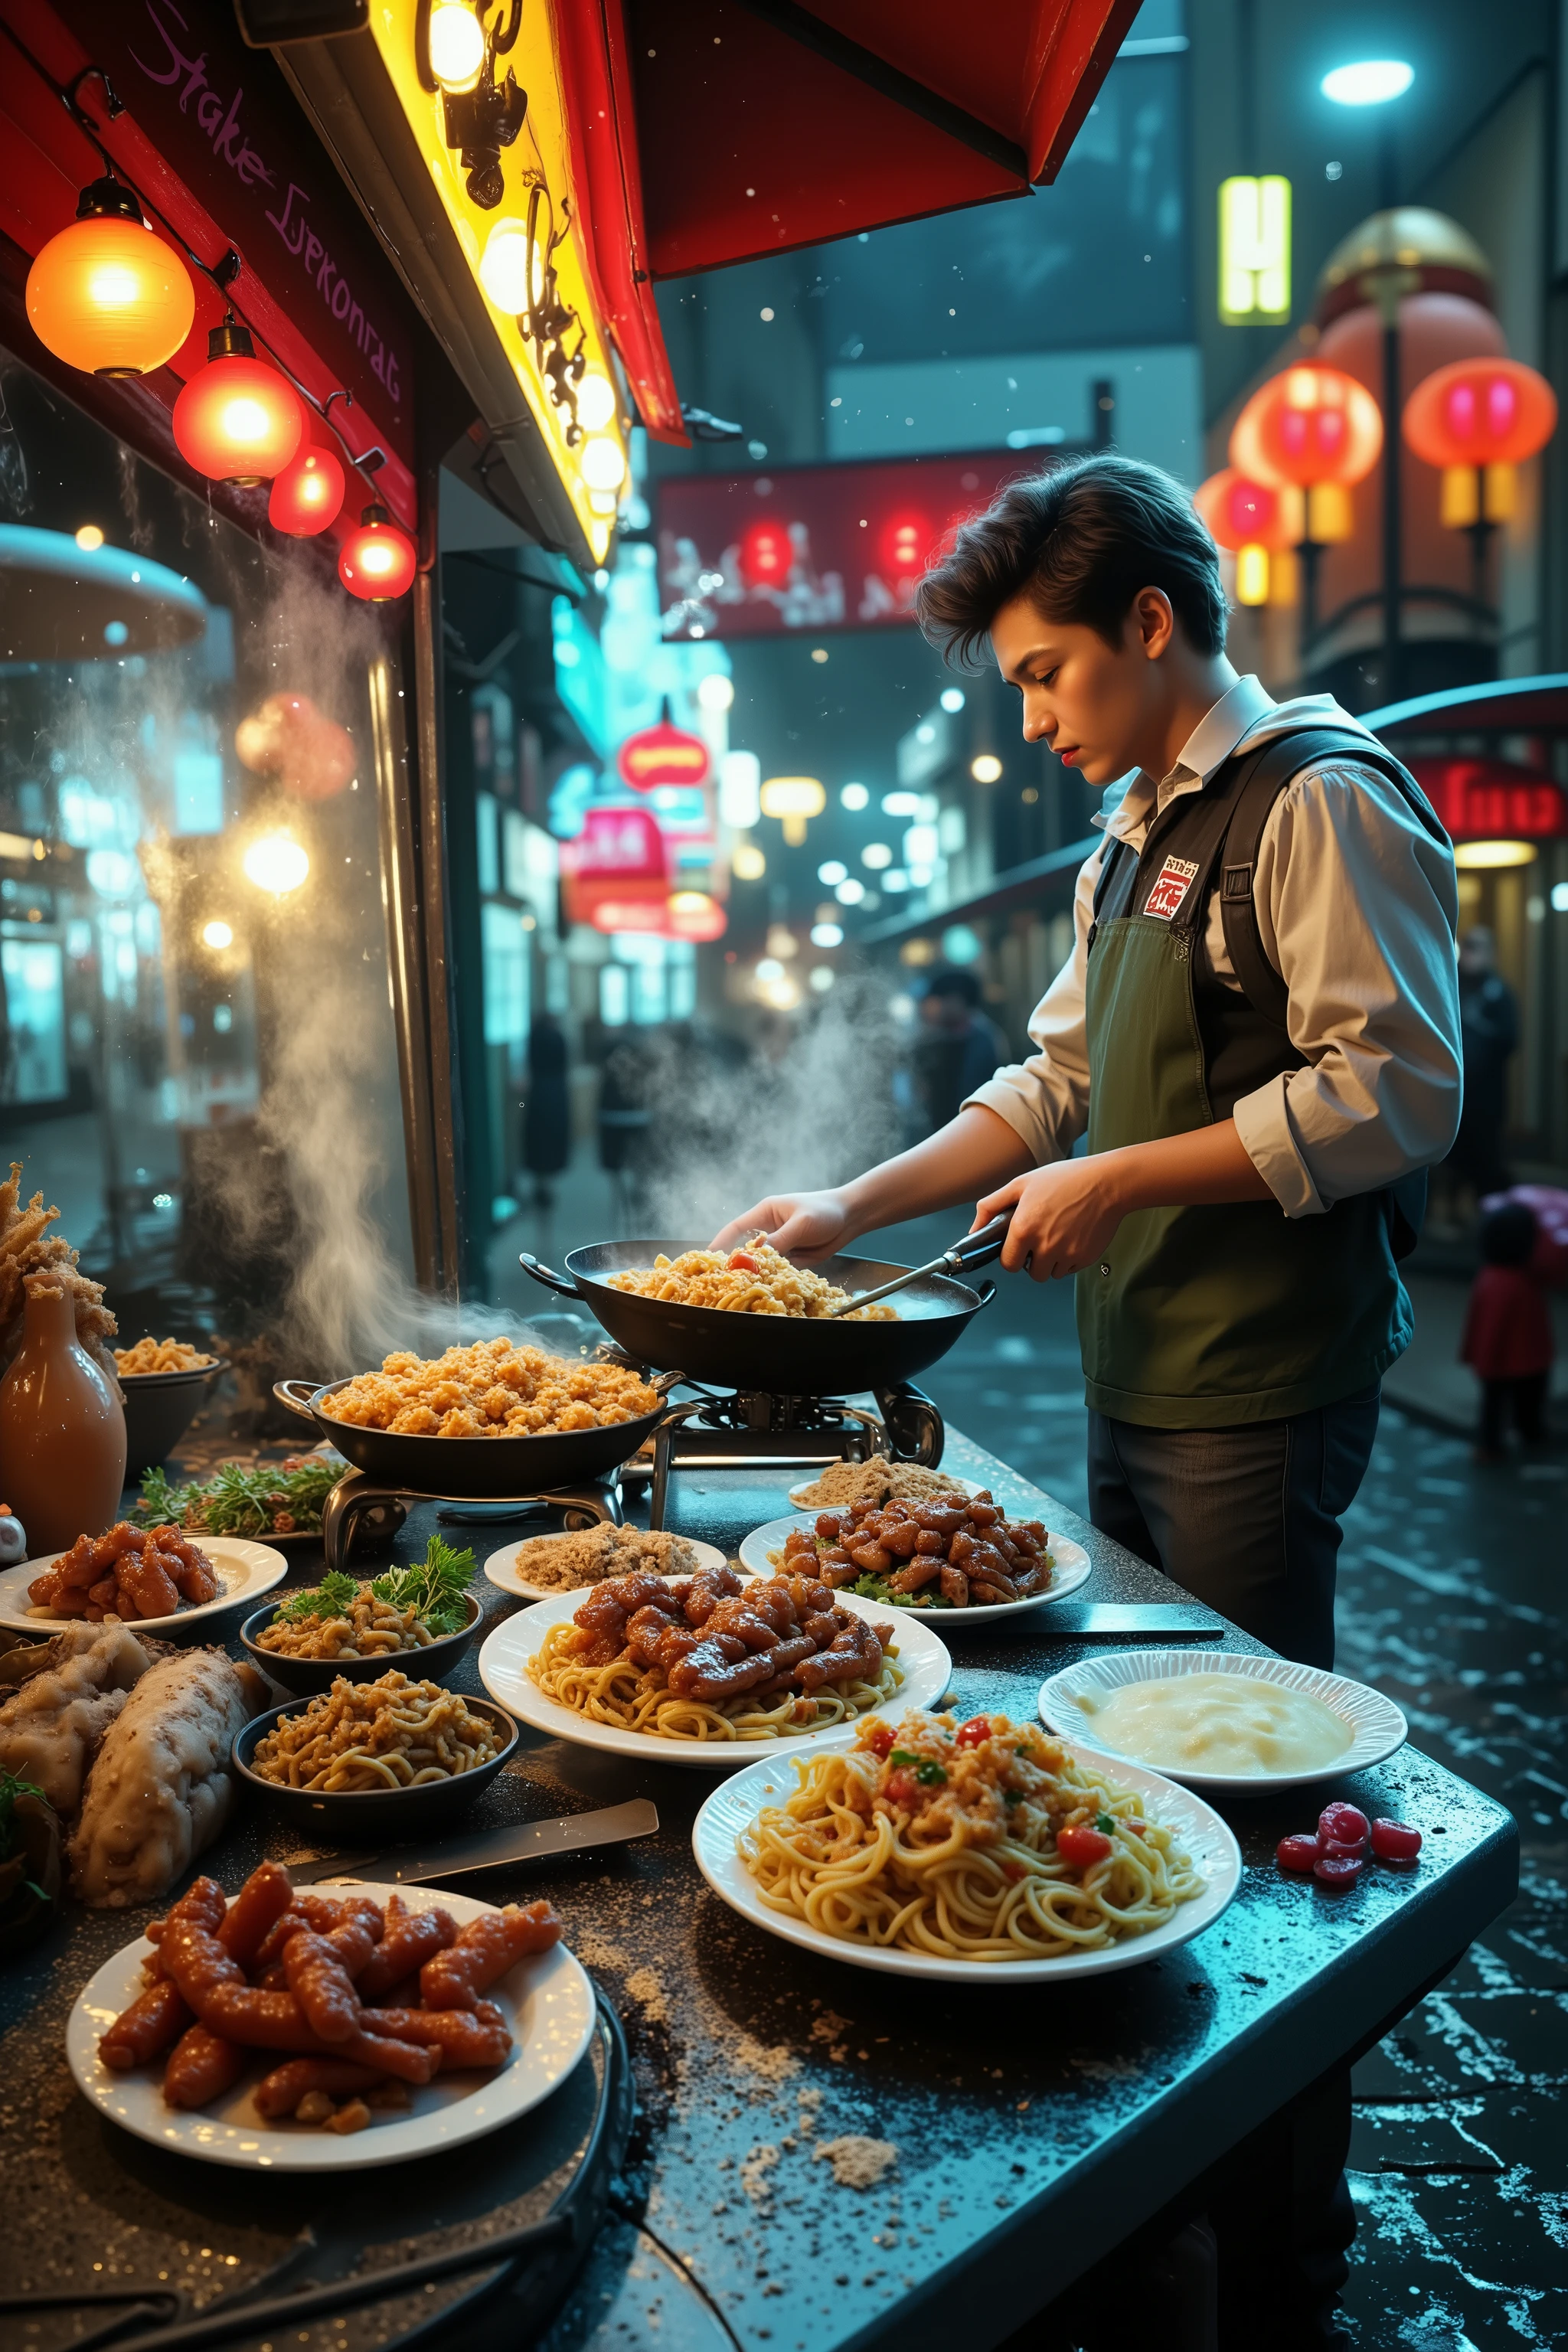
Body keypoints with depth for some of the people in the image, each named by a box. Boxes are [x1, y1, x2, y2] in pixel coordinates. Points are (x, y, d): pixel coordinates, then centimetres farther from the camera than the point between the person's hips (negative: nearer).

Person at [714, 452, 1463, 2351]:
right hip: (1134, 1385, 9)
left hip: (1258, 1398, -8)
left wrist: (1123, 1182, -16)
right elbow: (1055, 1082, 20)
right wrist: (851, 1206, 12)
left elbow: (1396, 1091, -18)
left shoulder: (1319, 799, -9)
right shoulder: (1133, 840, 18)